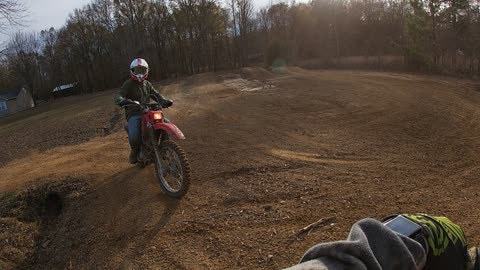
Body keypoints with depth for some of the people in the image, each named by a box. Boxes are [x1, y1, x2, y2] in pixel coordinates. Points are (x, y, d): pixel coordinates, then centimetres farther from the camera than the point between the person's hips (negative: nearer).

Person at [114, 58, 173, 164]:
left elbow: (156, 94, 10)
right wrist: (122, 101, -40)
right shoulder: (128, 84, -1)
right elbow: (118, 96, -15)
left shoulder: (147, 84, 18)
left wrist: (165, 101, -12)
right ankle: (135, 151, 4)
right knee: (134, 136, -31)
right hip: (134, 115, -5)